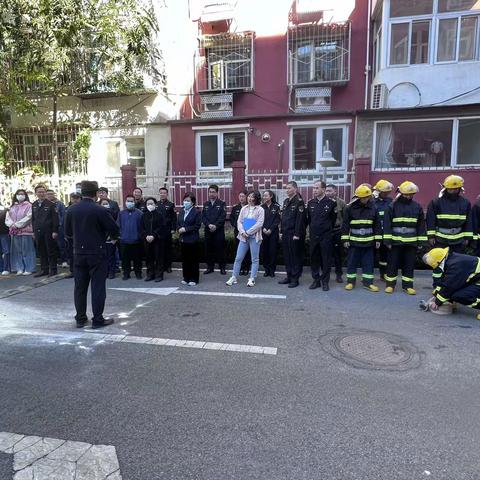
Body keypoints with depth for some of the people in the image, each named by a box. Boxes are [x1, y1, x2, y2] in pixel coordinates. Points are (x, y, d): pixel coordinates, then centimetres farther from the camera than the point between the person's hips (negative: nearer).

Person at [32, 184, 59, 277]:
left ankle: (53, 269, 10)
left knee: (51, 251, 2)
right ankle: (44, 269, 18)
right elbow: (33, 219, 15)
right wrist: (34, 231, 10)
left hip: (48, 231, -5)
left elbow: (55, 218, -8)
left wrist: (55, 231, -13)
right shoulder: (34, 205, 11)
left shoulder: (50, 204, -5)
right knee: (41, 251, 9)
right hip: (38, 231, 5)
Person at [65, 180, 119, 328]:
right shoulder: (100, 210, -14)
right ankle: (98, 319, 6)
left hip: (79, 253, 5)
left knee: (80, 287, 12)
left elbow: (67, 232, 7)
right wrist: (113, 236, 12)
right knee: (98, 286, 2)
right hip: (97, 253, -4)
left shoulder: (71, 210, 0)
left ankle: (80, 318, 20)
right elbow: (114, 229, -10)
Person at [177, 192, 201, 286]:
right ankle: (186, 278, 21)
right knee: (184, 259, 10)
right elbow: (178, 223, 16)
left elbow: (197, 226, -12)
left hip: (192, 239, -6)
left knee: (193, 260, 1)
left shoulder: (196, 212, -6)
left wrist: (186, 229, -16)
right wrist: (179, 229, -6)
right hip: (183, 239, 6)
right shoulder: (181, 212, 13)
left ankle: (193, 279, 10)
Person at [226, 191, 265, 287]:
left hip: (254, 237, -3)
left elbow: (259, 224, -10)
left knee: (255, 259, 2)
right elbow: (239, 221, 7)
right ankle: (234, 277, 12)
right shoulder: (244, 208, 11)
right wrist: (242, 232, -9)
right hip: (243, 236, 4)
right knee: (238, 258, 4)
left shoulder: (260, 210, -1)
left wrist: (248, 232, -13)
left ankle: (252, 279, 10)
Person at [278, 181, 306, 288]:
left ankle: (295, 278, 8)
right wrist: (281, 231, 15)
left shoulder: (299, 202, -10)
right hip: (285, 234, 8)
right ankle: (289, 276, 23)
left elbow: (300, 219, -16)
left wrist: (297, 234, -19)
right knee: (287, 256, 13)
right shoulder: (286, 201, 15)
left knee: (296, 257, 0)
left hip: (294, 235, -8)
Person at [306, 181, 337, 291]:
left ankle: (325, 281, 13)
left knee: (326, 260, 2)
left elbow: (334, 219, 4)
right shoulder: (310, 203, 7)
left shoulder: (331, 203, -5)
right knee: (314, 259, 8)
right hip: (313, 236, 4)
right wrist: (312, 229, 13)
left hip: (326, 236, -4)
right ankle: (316, 280, 19)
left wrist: (328, 229, 7)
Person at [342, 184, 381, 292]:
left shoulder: (373, 208, 2)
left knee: (369, 263, 6)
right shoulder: (350, 208, -4)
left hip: (369, 241, 2)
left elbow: (377, 225, 7)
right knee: (352, 262, 5)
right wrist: (345, 239, -5)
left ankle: (368, 282, 16)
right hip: (354, 241, -2)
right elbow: (345, 224, -1)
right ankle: (350, 281, 16)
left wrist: (378, 239, 5)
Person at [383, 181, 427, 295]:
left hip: (411, 242, 3)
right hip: (395, 241, -2)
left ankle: (407, 285, 16)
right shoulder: (392, 206, -1)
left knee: (409, 264, 7)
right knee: (393, 263, 3)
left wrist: (421, 241, 5)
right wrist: (387, 240, -9)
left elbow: (421, 225, 9)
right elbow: (387, 224, -3)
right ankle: (390, 284, 13)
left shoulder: (417, 207, 7)